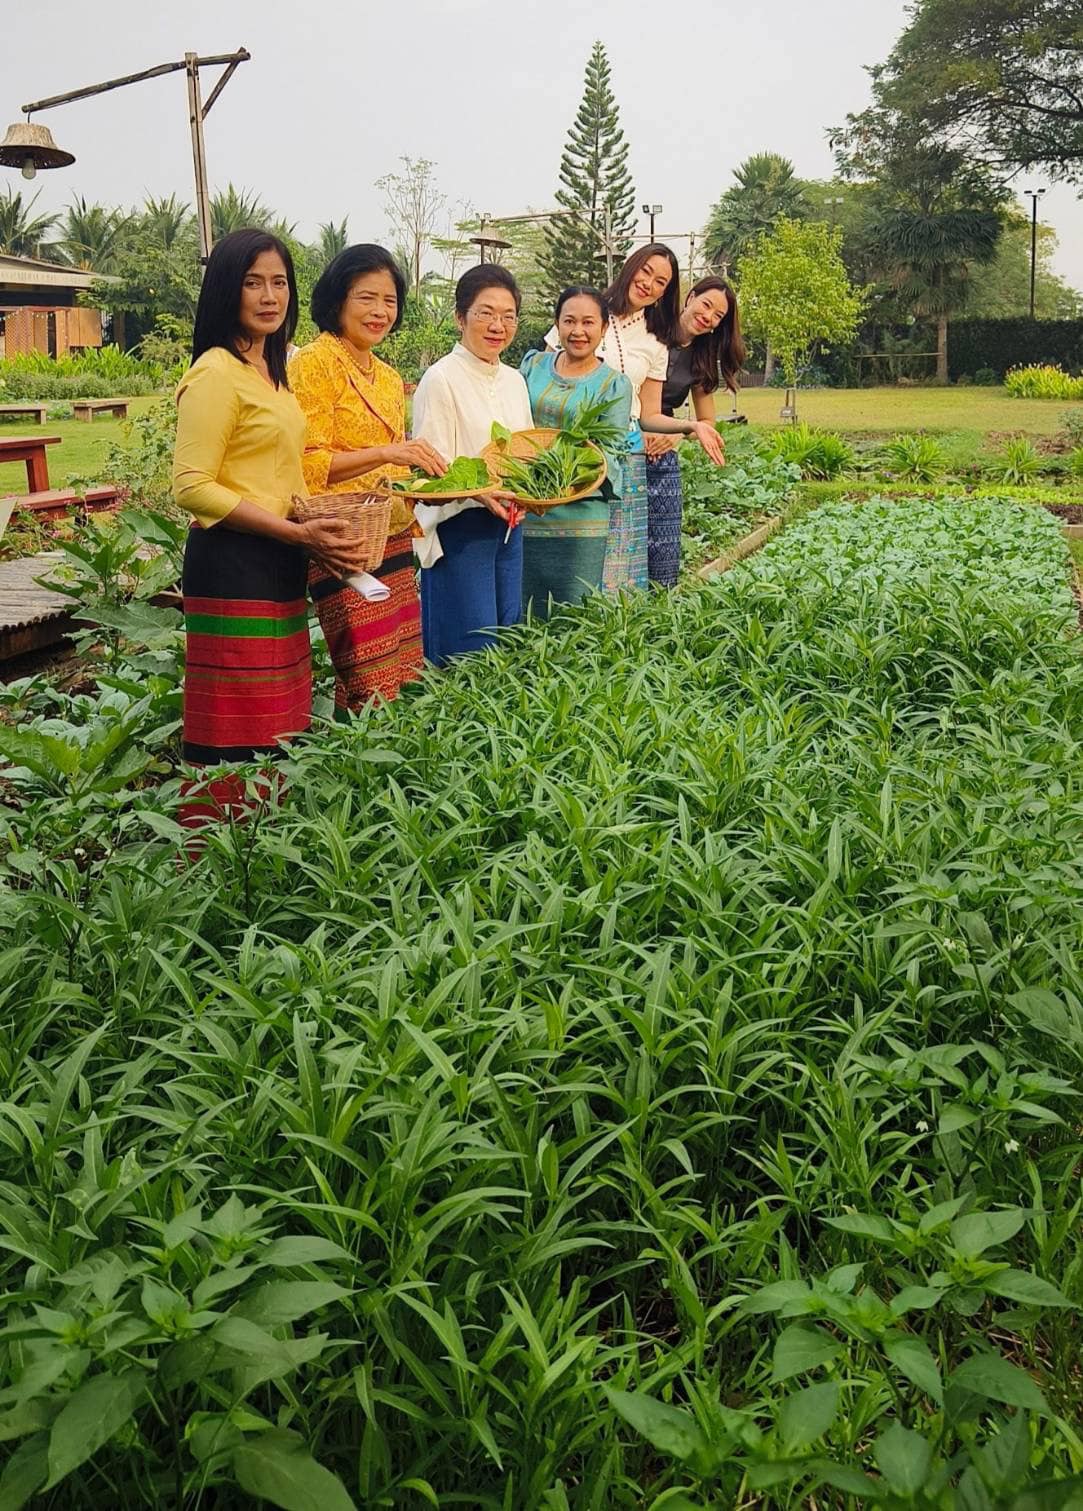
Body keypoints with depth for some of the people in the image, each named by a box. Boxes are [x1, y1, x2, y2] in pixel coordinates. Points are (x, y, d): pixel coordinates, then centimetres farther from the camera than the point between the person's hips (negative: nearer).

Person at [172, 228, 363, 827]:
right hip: (233, 568, -9)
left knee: (277, 731, 12)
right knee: (237, 740, -5)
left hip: (278, 566, 9)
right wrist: (298, 532, -19)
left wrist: (315, 531, 7)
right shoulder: (216, 373, -11)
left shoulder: (270, 369, 17)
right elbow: (192, 487, -17)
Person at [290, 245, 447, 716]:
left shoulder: (389, 378, 19)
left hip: (394, 543, 8)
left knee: (407, 683, 6)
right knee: (373, 696, -12)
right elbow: (306, 465, -14)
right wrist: (385, 453, -24)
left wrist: (421, 469, 10)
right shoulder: (315, 363, -5)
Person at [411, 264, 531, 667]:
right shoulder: (440, 380, -9)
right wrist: (477, 491, -31)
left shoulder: (514, 381, 12)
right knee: (470, 657, -5)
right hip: (459, 529, -7)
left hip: (508, 526, 7)